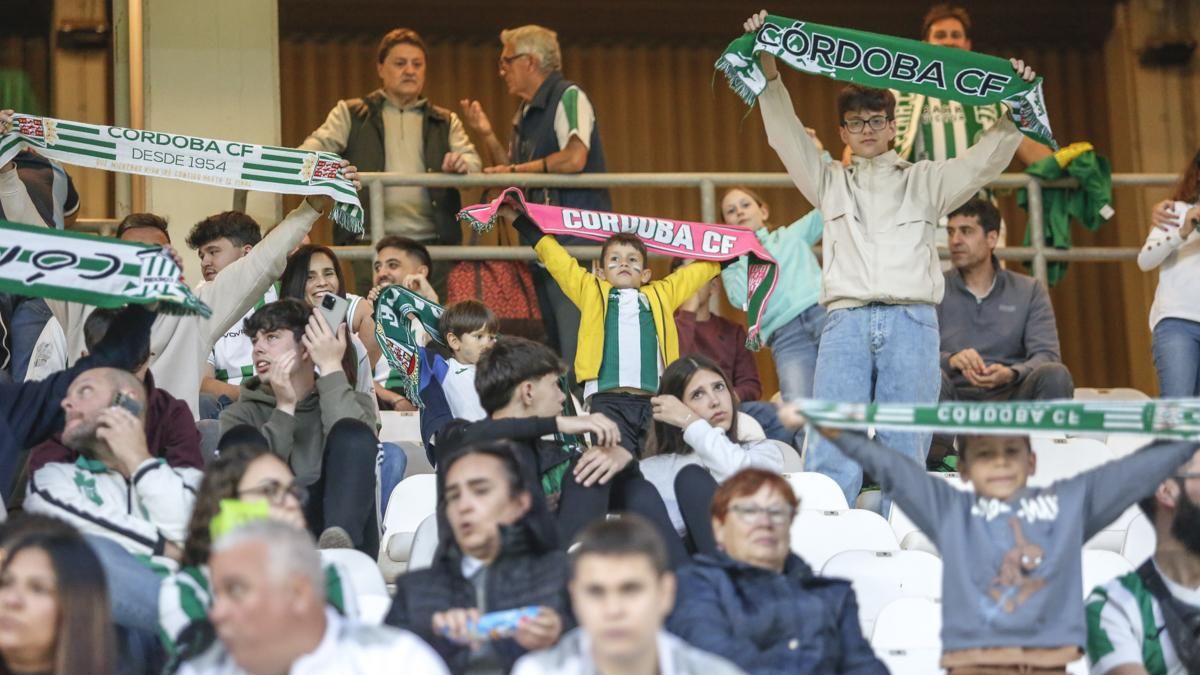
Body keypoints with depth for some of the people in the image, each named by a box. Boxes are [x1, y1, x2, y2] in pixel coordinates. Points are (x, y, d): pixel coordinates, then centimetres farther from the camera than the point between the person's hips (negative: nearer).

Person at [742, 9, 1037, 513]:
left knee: (904, 447, -5)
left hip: (911, 322, 0)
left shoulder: (925, 182, 22)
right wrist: (768, 70, 4)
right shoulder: (830, 184, 23)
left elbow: (985, 161, 14)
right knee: (832, 444, -12)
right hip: (846, 320, 0)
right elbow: (787, 136, 14)